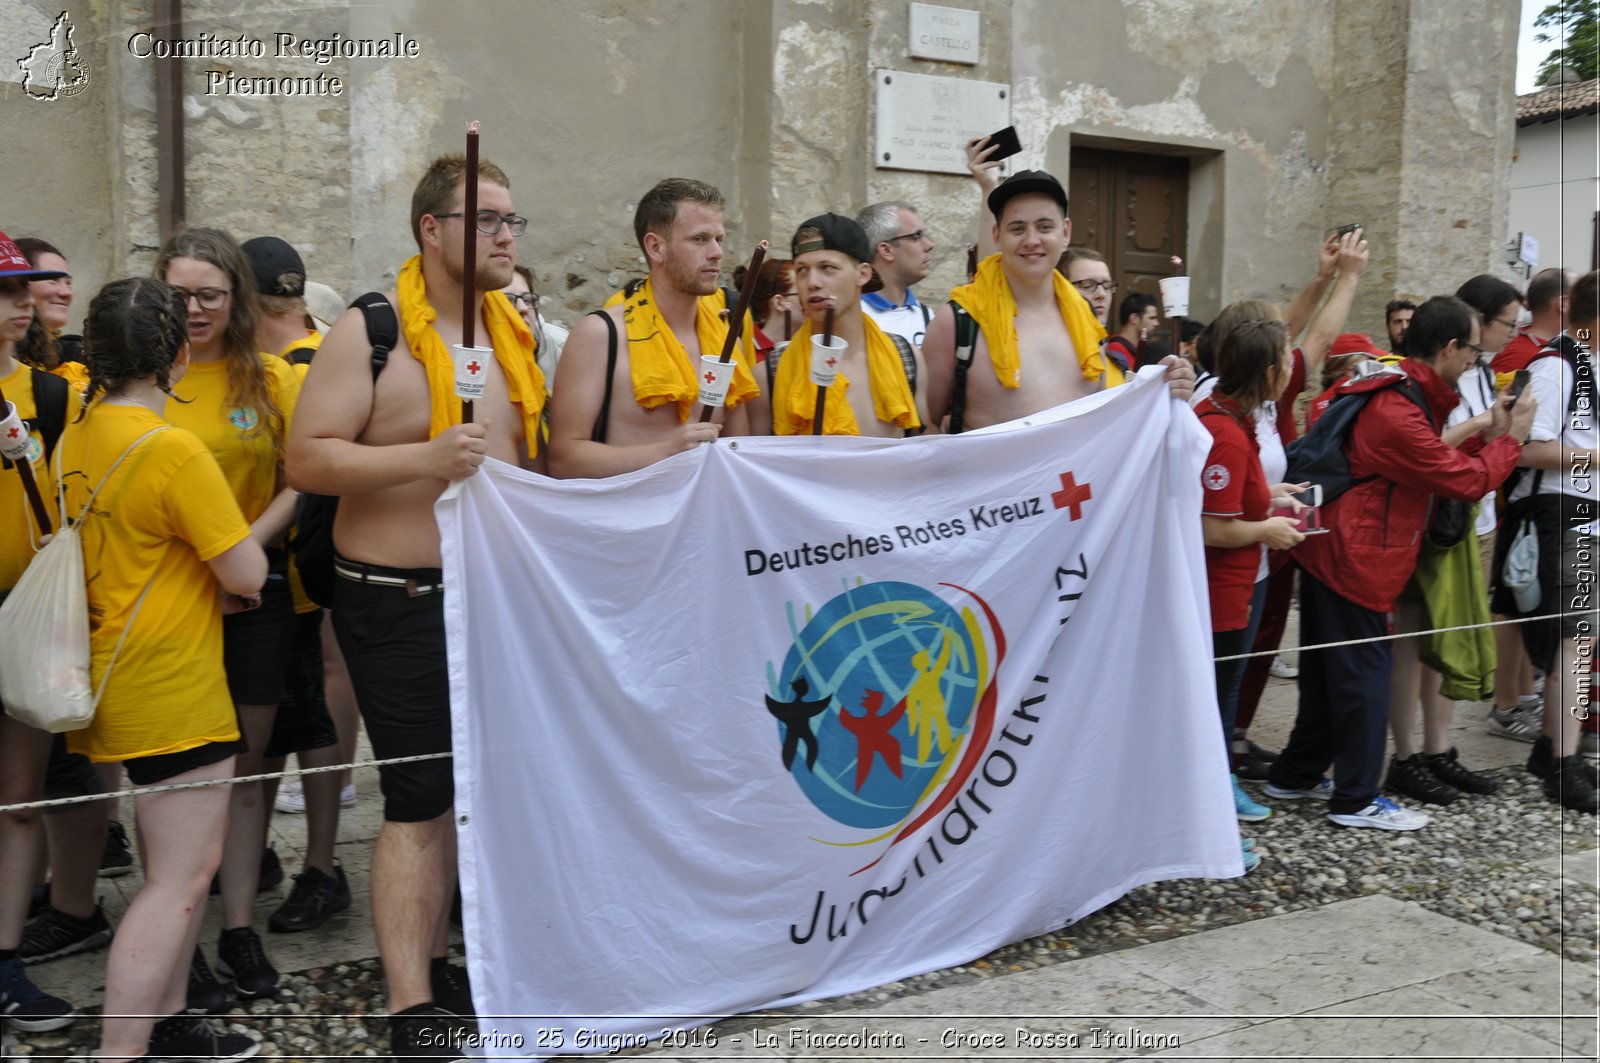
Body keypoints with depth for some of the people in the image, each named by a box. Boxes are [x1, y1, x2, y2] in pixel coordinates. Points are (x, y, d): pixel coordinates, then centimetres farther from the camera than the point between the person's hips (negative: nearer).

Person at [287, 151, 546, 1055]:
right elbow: (308, 459, -15)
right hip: (402, 602, -6)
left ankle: (436, 963, 30)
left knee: (466, 787, 15)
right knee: (419, 798, -4)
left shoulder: (518, 329, 9)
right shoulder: (370, 331, -10)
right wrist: (425, 457, -26)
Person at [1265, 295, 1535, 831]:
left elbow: (1437, 460, 13)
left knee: (1327, 670, 17)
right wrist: (1510, 439, -1)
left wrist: (1487, 435, 7)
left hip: (1332, 552, 11)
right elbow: (1466, 480, -15)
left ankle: (1297, 776, 27)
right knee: (1363, 676, -1)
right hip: (1355, 560, -11)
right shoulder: (1399, 414, -22)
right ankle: (1356, 799, 9)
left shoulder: (1401, 394, 11)